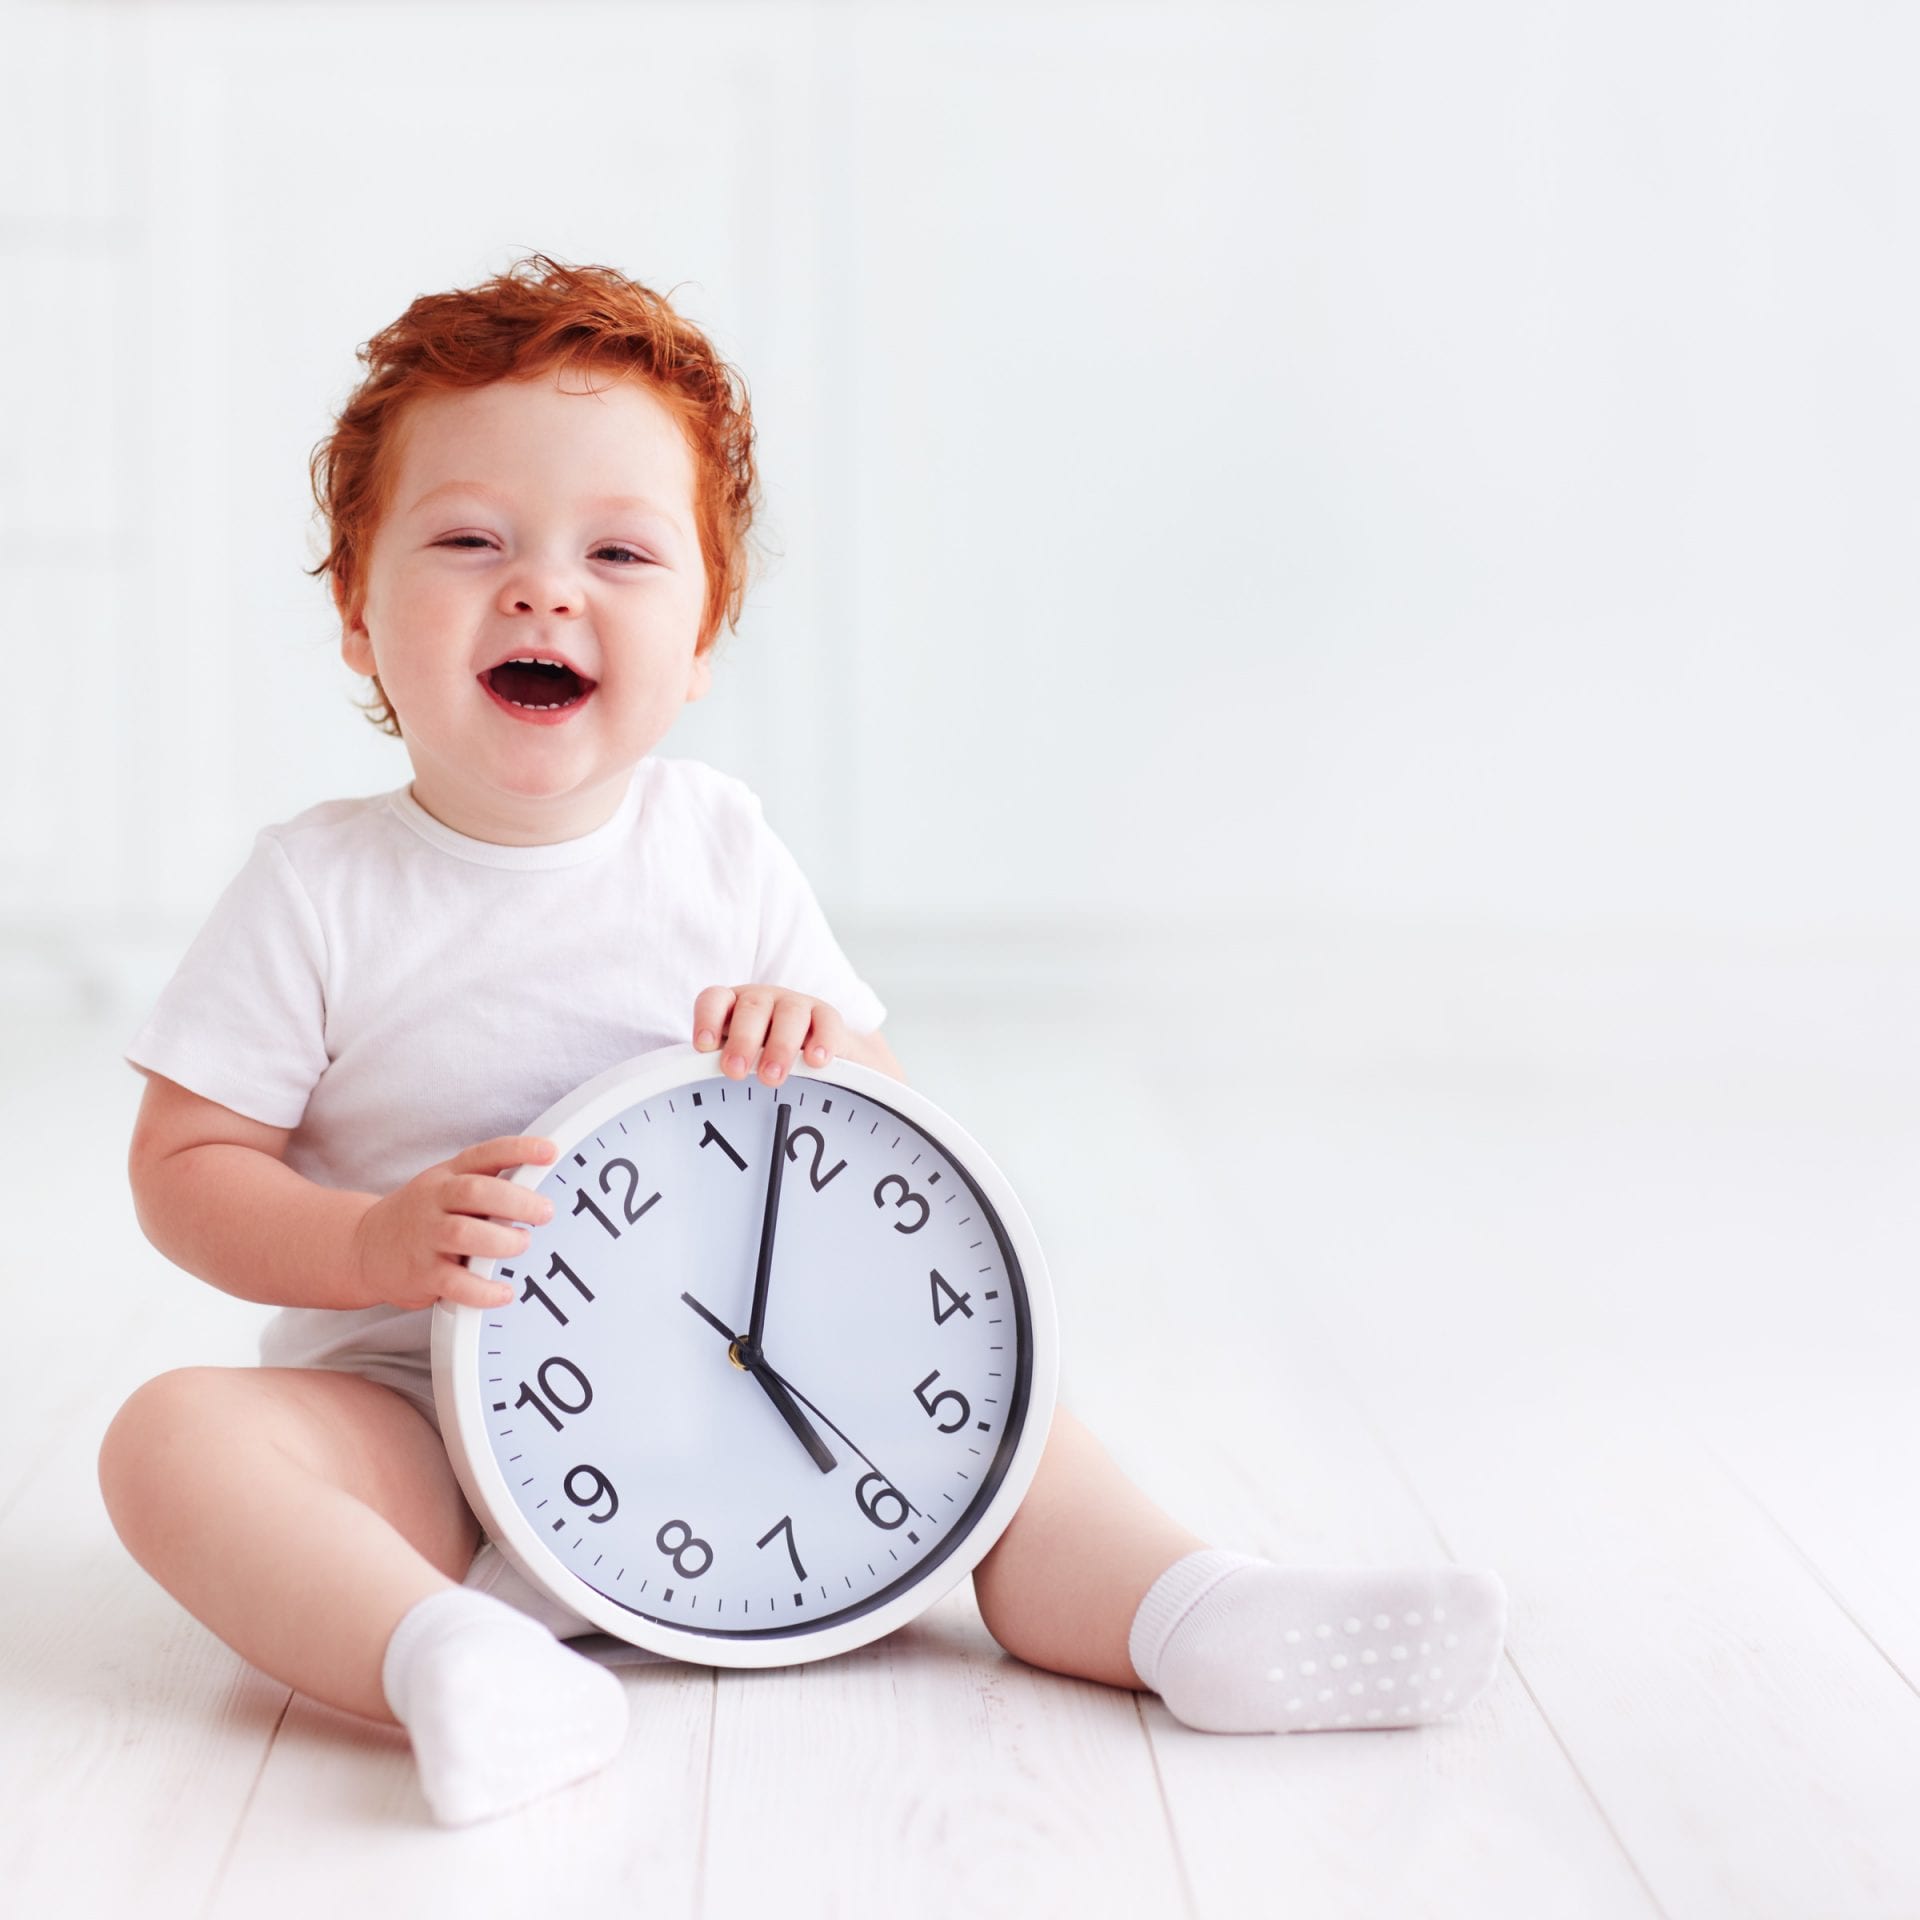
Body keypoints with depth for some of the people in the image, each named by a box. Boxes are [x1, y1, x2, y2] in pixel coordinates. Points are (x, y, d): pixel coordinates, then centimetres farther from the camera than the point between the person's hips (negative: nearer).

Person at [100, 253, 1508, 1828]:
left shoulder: (723, 851, 2)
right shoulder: (321, 888, -6)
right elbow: (187, 1167, -5)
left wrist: (824, 1051, -17)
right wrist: (379, 1243, -24)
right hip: (418, 1420, -3)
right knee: (177, 1435, -29)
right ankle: (455, 1663, -46)